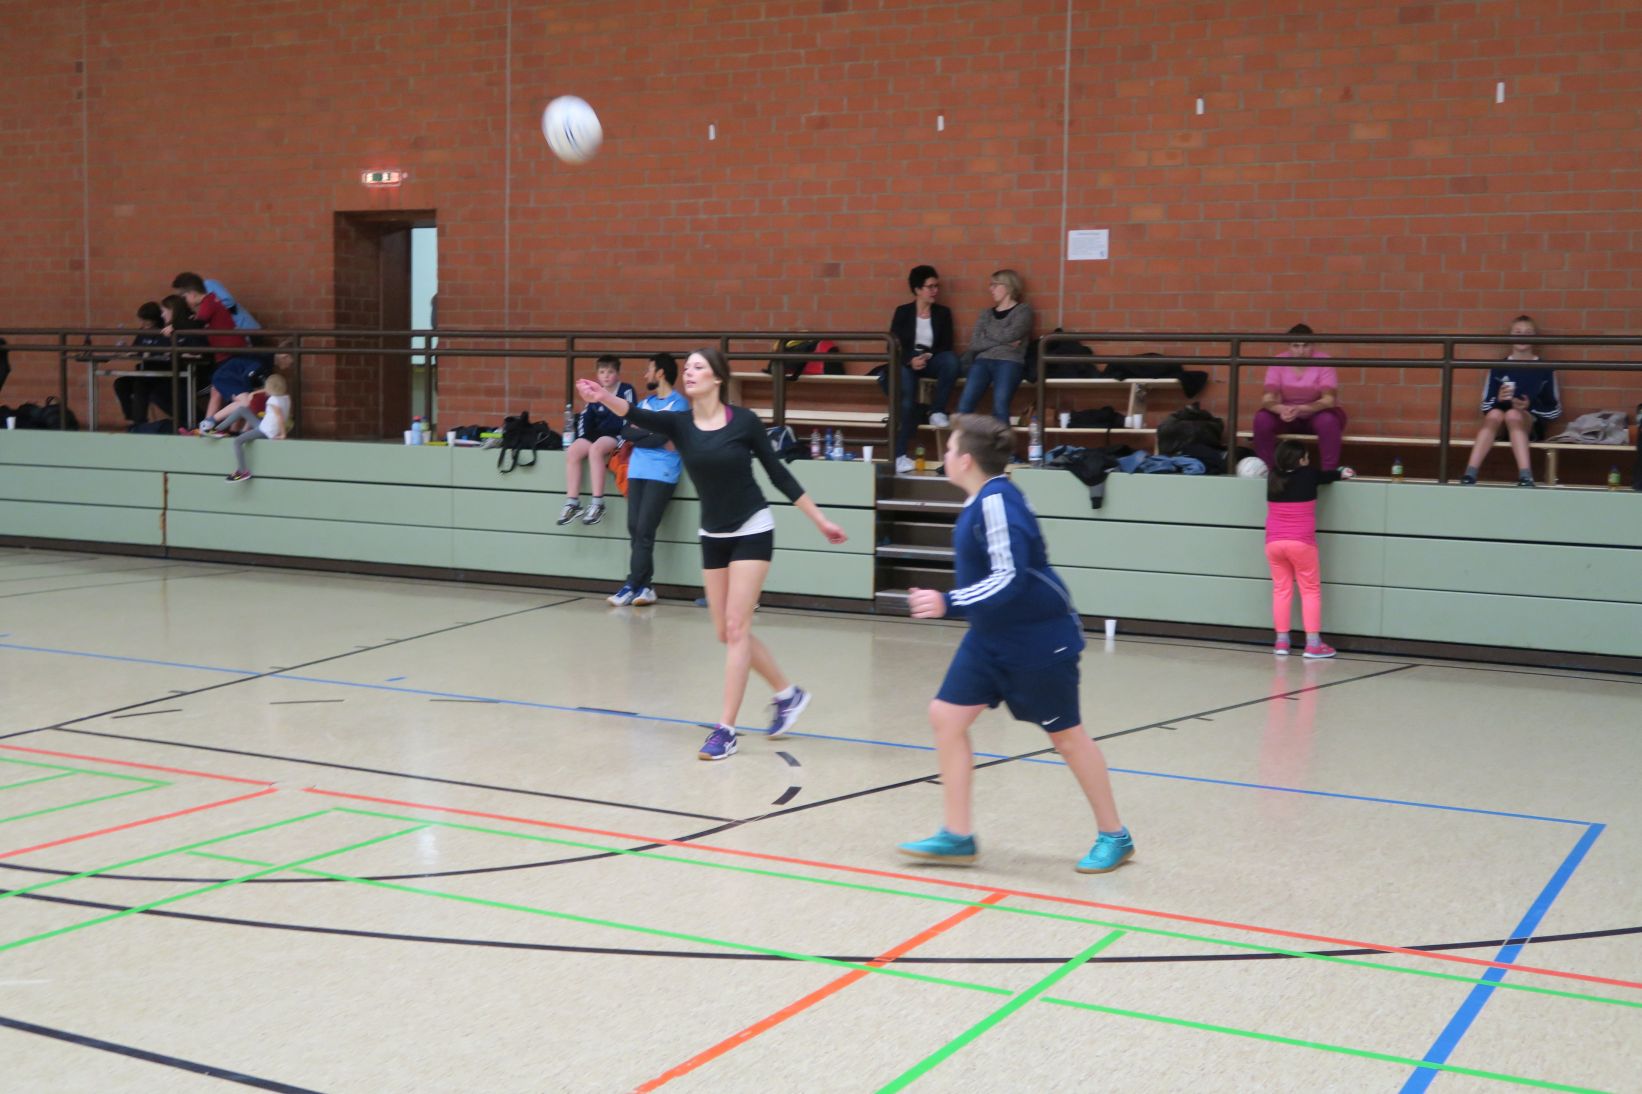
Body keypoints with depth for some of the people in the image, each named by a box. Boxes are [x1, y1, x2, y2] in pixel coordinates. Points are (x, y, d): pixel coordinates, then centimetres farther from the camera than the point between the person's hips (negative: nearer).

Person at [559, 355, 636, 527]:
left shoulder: (626, 391, -5)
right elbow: (585, 416, 13)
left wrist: (623, 440, -22)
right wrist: (583, 438, -1)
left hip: (616, 437, -6)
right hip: (596, 435, 6)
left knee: (595, 449, -34)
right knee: (573, 450, -19)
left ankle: (597, 503, -33)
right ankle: (572, 502, -21)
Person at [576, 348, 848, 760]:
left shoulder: (744, 421, -11)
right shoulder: (679, 422, -4)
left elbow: (779, 474, -3)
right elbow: (636, 414, -24)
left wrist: (820, 520, 0)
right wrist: (604, 397, -46)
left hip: (752, 531, -5)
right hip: (713, 537, 5)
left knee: (736, 627, -8)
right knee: (727, 633, 9)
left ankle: (725, 729, -5)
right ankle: (788, 694, 29)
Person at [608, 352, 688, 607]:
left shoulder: (678, 403, 0)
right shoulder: (644, 402, 21)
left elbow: (661, 435, -13)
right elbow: (627, 432, 8)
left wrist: (640, 431, 2)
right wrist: (653, 434, -5)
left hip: (661, 474, -6)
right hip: (637, 471, 6)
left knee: (644, 531, -9)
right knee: (635, 529, 0)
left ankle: (633, 585, -4)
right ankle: (643, 586, 4)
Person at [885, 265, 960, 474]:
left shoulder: (943, 313, 11)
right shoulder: (902, 312, 6)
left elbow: (947, 346, 6)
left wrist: (929, 357, -14)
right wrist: (910, 360, -19)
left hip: (932, 361, 2)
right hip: (906, 363, -2)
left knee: (951, 360, -34)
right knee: (907, 400, -33)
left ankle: (937, 411, -21)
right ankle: (900, 454, -34)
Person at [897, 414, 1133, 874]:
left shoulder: (997, 502, -23)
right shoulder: (983, 500, 5)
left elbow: (1011, 578, -29)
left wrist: (949, 603, -30)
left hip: (1037, 638, -9)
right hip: (992, 636, 10)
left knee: (1065, 734, 3)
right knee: (947, 716, 2)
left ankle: (1114, 837, 20)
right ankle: (957, 837, 9)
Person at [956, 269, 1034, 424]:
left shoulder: (1023, 310, 14)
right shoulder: (986, 314, 25)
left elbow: (1010, 335, -4)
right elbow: (974, 344, 11)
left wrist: (987, 333, 12)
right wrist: (1003, 340, 0)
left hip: (1009, 361, -4)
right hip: (983, 360, 4)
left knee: (1000, 404, -31)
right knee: (965, 404, -24)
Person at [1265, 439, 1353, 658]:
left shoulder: (1273, 477, 2)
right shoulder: (1308, 476, -8)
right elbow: (1325, 475, 12)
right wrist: (1342, 473, 36)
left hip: (1274, 543, 4)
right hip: (1301, 543, -4)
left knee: (1281, 589, 10)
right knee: (1311, 590, 5)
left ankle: (1282, 642, 9)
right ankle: (1313, 644, 1)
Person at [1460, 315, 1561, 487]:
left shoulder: (1544, 369, 4)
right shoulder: (1499, 367, 7)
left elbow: (1555, 411, 7)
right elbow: (1486, 407, 8)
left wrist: (1530, 406, -11)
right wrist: (1499, 399, -14)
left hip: (1530, 426, -1)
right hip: (1500, 428, 1)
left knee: (1513, 415, -34)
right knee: (1494, 414, -32)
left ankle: (1526, 477, -47)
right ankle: (1469, 475, -43)